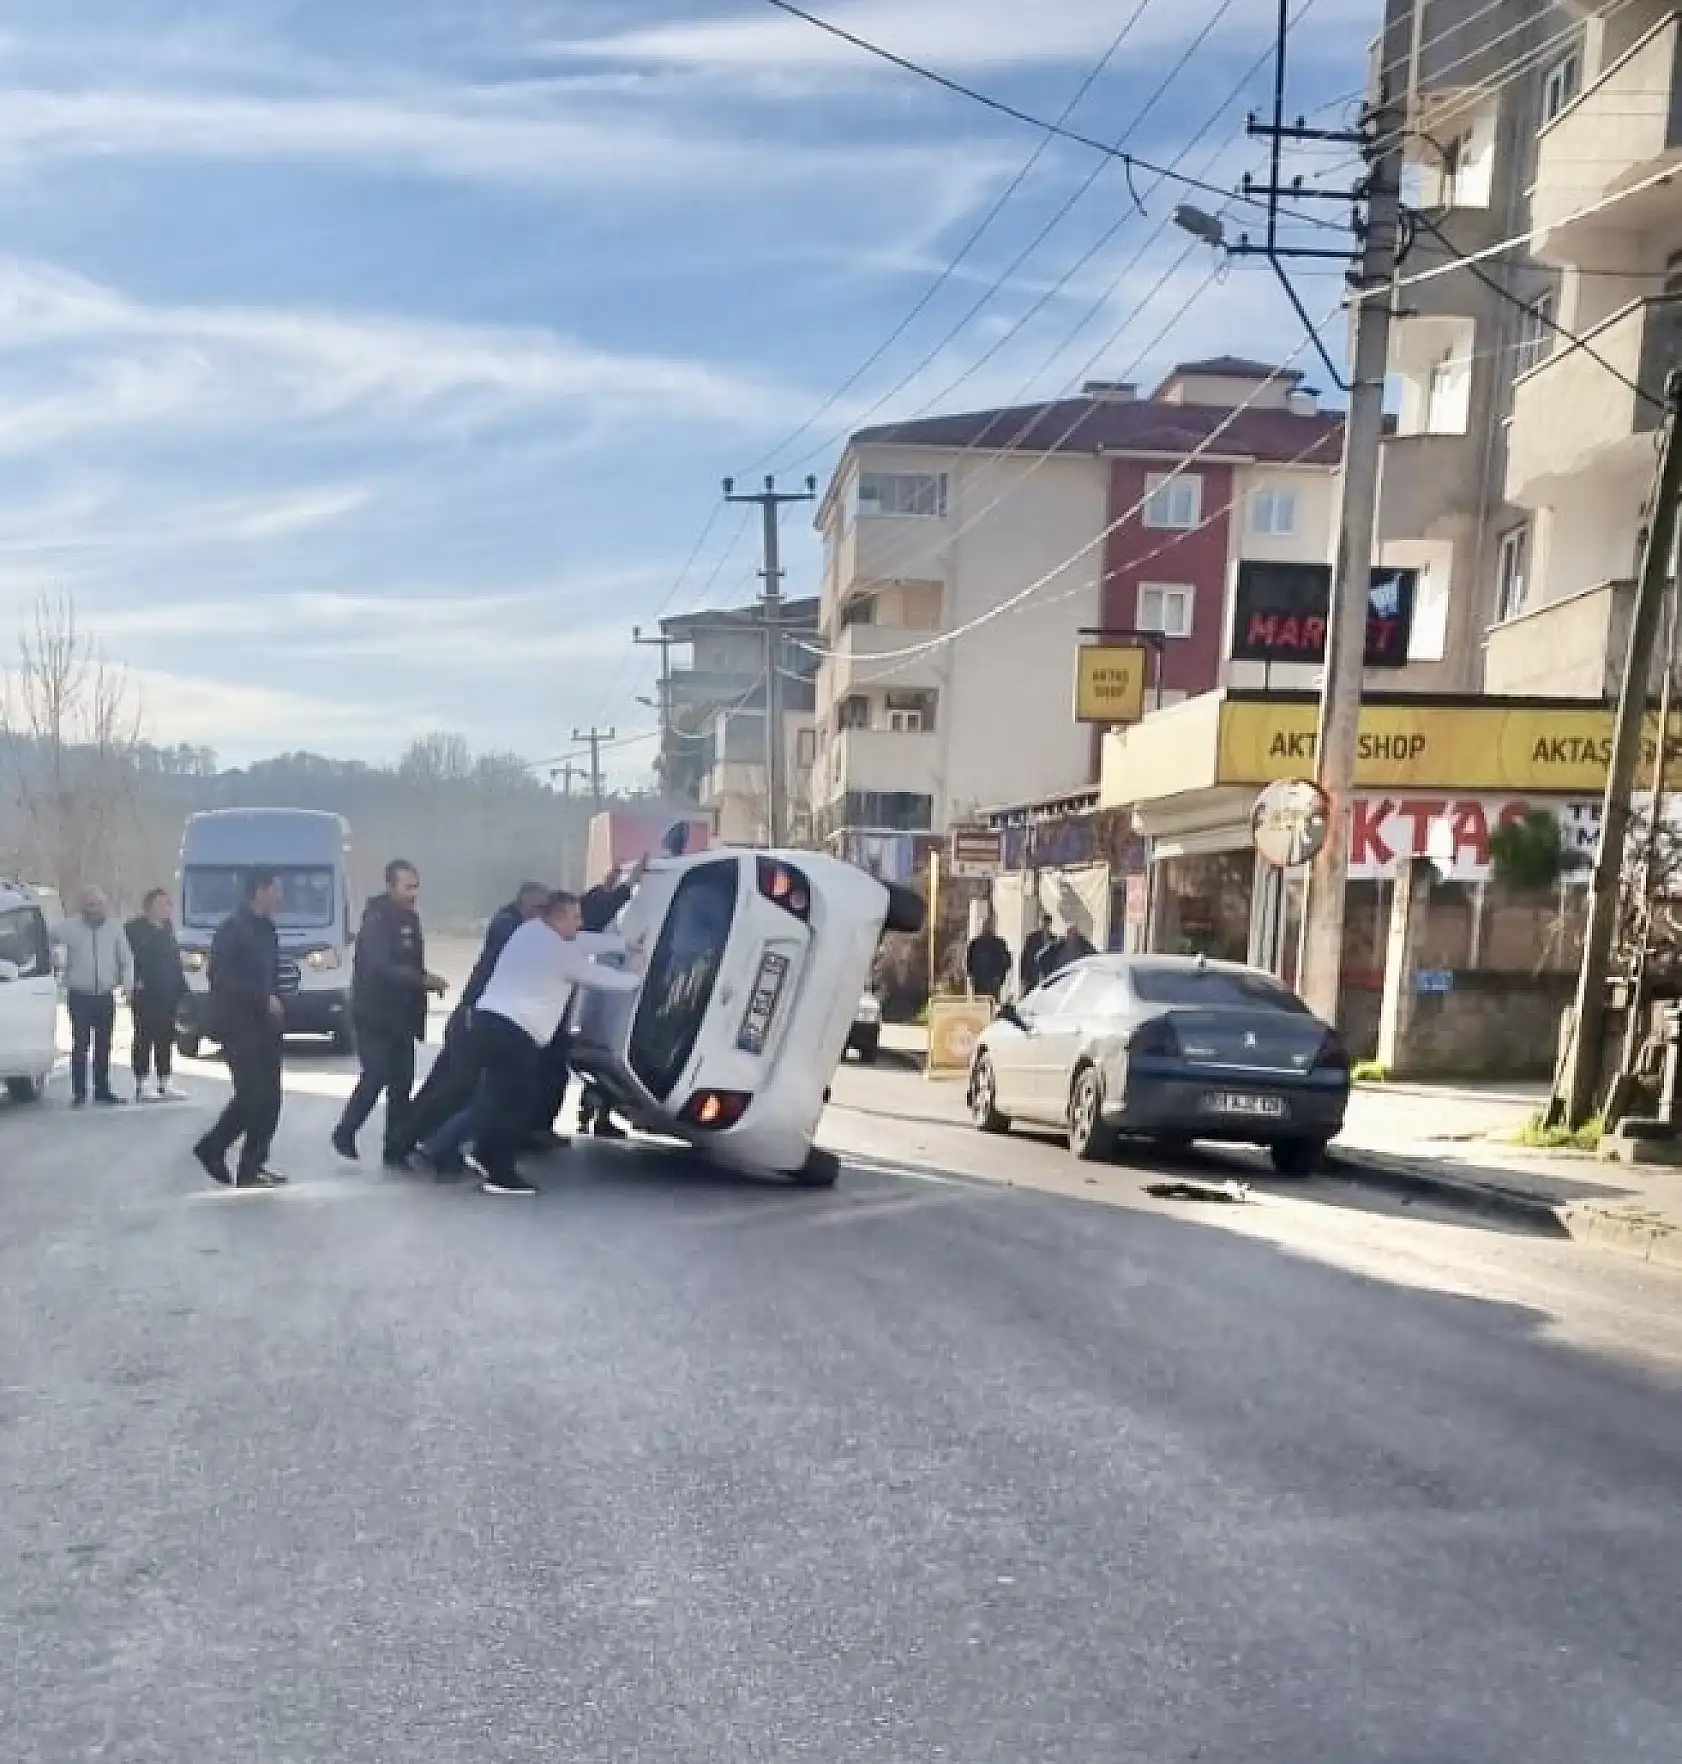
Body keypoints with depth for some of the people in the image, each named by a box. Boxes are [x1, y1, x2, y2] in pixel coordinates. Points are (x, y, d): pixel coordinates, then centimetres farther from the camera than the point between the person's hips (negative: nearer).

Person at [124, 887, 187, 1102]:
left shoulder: (168, 928, 14)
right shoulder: (134, 928, -6)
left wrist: (181, 986, 12)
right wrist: (134, 984, -20)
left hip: (168, 994, 7)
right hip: (146, 993, -7)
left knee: (166, 1039, 9)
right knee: (144, 1038, -2)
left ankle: (164, 1085, 15)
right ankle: (140, 1086, 3)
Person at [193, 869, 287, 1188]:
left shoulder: (267, 929, 15)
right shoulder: (232, 929, -11)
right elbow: (222, 979, -19)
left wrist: (274, 1004, 7)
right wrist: (264, 999, -20)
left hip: (264, 1024, 8)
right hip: (239, 1025, -8)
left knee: (268, 1096, 4)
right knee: (251, 1094, -10)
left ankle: (253, 1165, 10)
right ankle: (213, 1148, 6)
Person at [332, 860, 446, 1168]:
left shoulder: (410, 918, 10)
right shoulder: (377, 919, -14)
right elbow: (381, 967, -26)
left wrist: (426, 982, 0)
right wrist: (423, 980, -29)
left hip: (402, 1015, 7)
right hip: (374, 1014, -7)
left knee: (402, 1083, 4)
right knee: (376, 1078, -10)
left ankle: (396, 1149, 9)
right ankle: (345, 1132, 11)